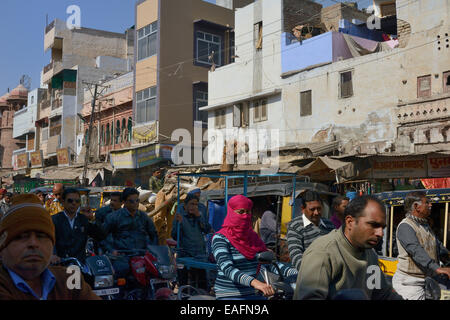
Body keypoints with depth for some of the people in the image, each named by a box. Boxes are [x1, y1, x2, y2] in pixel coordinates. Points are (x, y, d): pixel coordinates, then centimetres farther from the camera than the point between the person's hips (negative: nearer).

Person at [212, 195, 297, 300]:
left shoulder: (253, 237, 10)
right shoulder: (220, 238, -9)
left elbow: (269, 263, 5)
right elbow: (227, 269, -23)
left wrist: (297, 273, -9)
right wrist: (254, 282, -38)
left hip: (255, 294, 5)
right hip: (230, 295, -5)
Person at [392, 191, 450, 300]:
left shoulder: (425, 225, 18)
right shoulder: (405, 226, -16)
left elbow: (438, 246, 22)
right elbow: (416, 251, -29)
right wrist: (437, 268, -38)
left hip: (427, 281, 9)